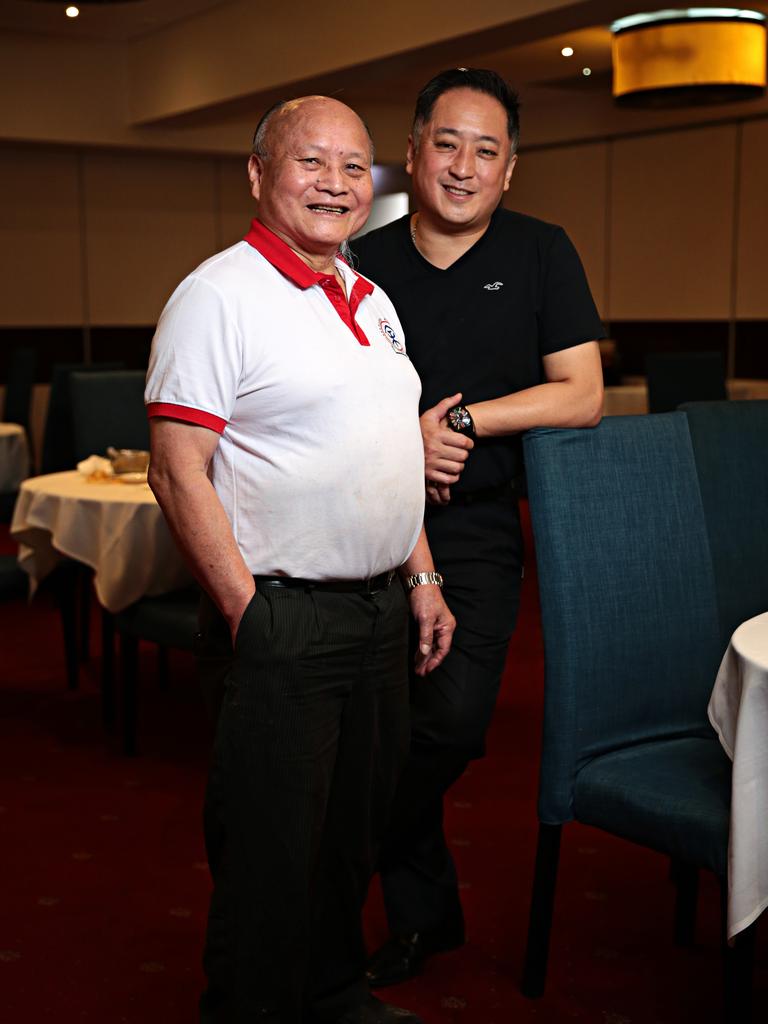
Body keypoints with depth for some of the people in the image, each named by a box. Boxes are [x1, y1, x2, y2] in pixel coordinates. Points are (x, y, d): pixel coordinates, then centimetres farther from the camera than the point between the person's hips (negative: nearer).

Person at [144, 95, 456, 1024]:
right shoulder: (218, 294, -11)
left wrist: (422, 578, 15)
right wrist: (248, 615, -18)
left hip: (382, 612, 8)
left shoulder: (372, 302, 13)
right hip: (283, 622, -8)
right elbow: (179, 473, -16)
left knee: (353, 829, 19)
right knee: (271, 851, 3)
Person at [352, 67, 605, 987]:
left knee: (454, 721, -14)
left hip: (477, 532, -1)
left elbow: (581, 396, -5)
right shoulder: (363, 264, 4)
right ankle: (421, 915, 27)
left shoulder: (541, 255, 2)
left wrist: (463, 419, -13)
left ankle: (376, 850, 18)